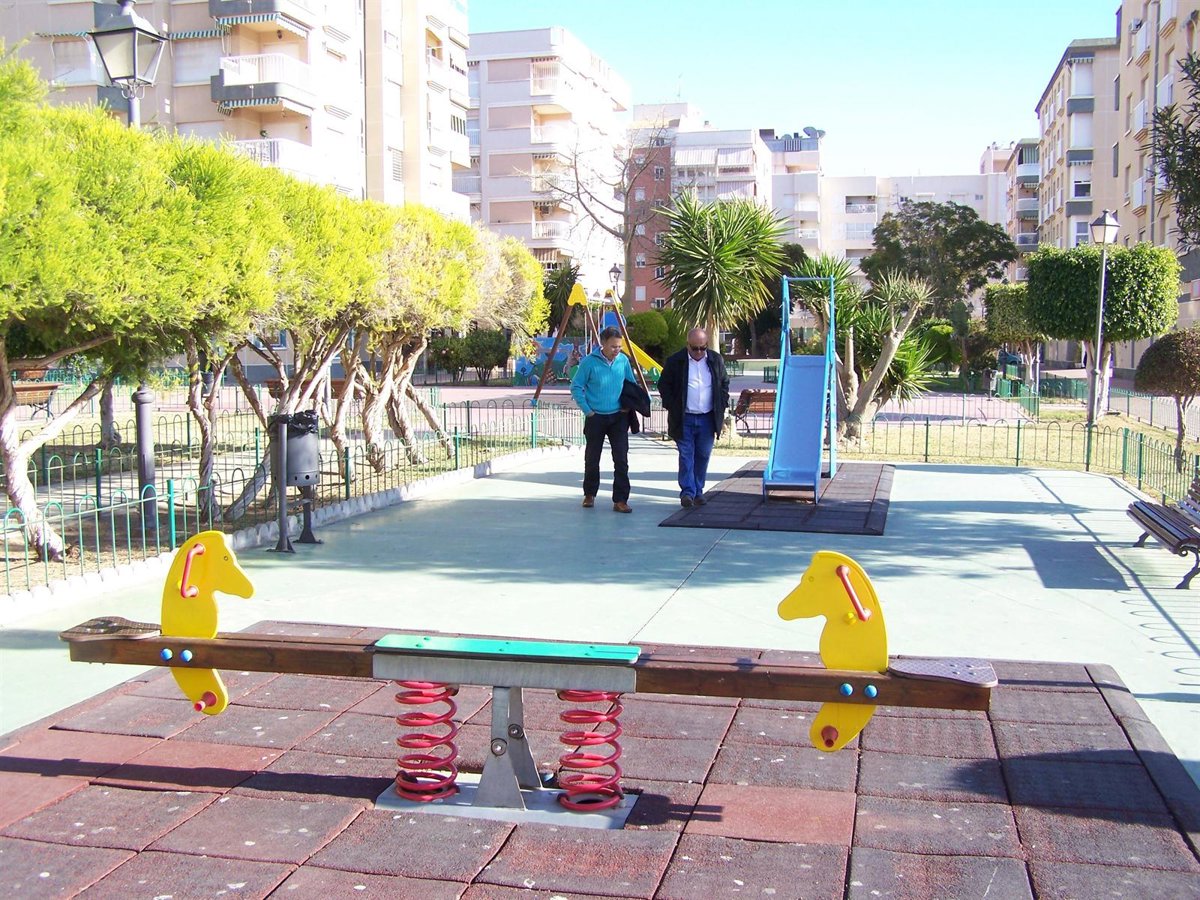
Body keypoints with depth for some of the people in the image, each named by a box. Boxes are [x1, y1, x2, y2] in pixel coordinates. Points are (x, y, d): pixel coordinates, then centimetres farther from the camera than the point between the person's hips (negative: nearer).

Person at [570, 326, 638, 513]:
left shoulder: (623, 360, 0)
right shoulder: (589, 361, -10)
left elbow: (631, 385, 14)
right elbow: (576, 387, -4)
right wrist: (587, 410, -8)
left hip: (618, 417, 2)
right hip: (596, 417, -2)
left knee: (621, 459, -6)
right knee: (592, 459, 10)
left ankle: (620, 500, -1)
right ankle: (589, 495, 30)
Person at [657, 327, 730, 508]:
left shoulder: (716, 360, 6)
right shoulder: (674, 361, -4)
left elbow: (724, 383, 16)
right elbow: (664, 385, 2)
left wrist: (722, 408, 8)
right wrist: (671, 408, -5)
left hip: (708, 419, 3)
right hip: (684, 419, -3)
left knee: (703, 456, 7)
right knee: (686, 456, -6)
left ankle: (698, 492, 17)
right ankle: (687, 492, -6)